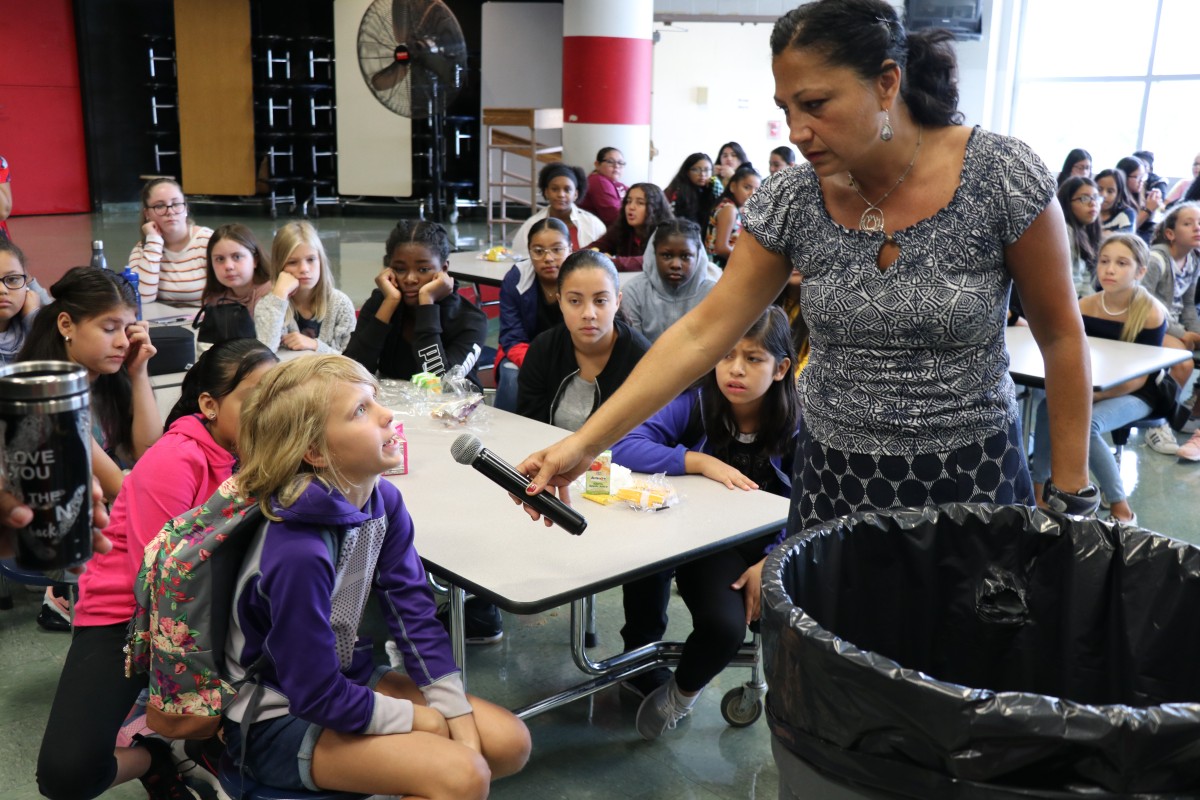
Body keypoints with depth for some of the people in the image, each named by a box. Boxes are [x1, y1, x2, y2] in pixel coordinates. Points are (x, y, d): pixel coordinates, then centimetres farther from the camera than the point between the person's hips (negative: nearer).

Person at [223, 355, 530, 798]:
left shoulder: (383, 501, -9)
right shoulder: (299, 554, -32)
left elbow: (414, 612, -4)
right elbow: (316, 697, -24)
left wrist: (456, 714, -9)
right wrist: (414, 719, -12)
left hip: (347, 678, 8)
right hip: (279, 717, -8)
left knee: (509, 741, 0)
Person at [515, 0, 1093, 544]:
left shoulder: (1000, 177, -14)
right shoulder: (790, 201, -8)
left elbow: (1061, 336, -5)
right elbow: (700, 336, -8)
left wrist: (1071, 498, -4)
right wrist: (585, 442, -14)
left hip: (971, 481, -2)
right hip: (831, 477, 3)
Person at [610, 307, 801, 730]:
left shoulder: (796, 428, -7)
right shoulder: (695, 404, -11)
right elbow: (624, 446, -21)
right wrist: (702, 462, -28)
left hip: (768, 548, 2)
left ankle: (682, 690, 5)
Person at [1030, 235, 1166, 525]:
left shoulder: (1152, 313, -16)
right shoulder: (1084, 306, -4)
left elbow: (1138, 379, -17)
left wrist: (1095, 395, -29)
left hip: (1133, 396, -4)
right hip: (1090, 389, 4)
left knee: (1086, 423, -32)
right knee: (1048, 409, -25)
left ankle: (1120, 508, -16)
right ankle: (1037, 489, -11)